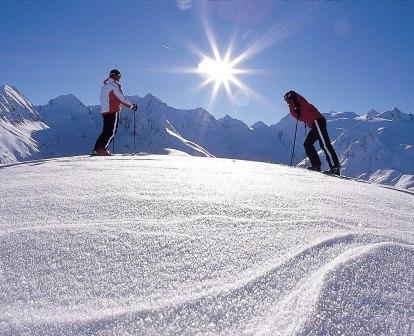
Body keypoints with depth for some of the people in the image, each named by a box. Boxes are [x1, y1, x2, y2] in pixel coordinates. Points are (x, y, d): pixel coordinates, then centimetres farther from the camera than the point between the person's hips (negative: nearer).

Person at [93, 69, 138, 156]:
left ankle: (96, 149, 10)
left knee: (106, 131, 12)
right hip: (113, 111, -9)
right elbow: (122, 98, -10)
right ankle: (102, 149, -14)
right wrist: (132, 106, 0)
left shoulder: (104, 86, 20)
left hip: (104, 111, 9)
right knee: (112, 131, -7)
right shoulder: (114, 84, -7)